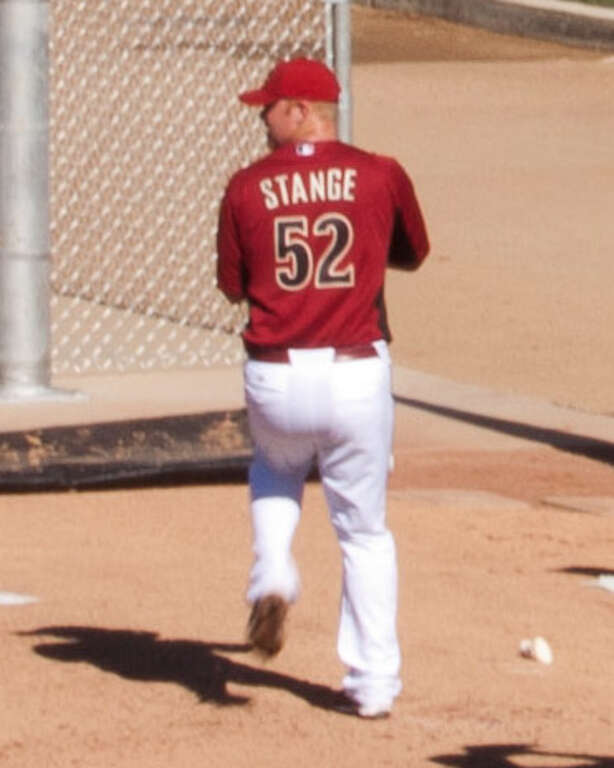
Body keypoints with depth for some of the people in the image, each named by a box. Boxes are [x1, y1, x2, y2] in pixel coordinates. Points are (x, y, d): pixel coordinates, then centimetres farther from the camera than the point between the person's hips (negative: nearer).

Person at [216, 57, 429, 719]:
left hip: (275, 378, 0)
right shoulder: (379, 177, 0)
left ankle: (272, 574, 7)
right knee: (365, 532, 13)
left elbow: (233, 285, 10)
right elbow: (413, 254, 17)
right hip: (358, 377, 0)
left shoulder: (247, 188, -1)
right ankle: (373, 680, 10)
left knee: (274, 471, 33)